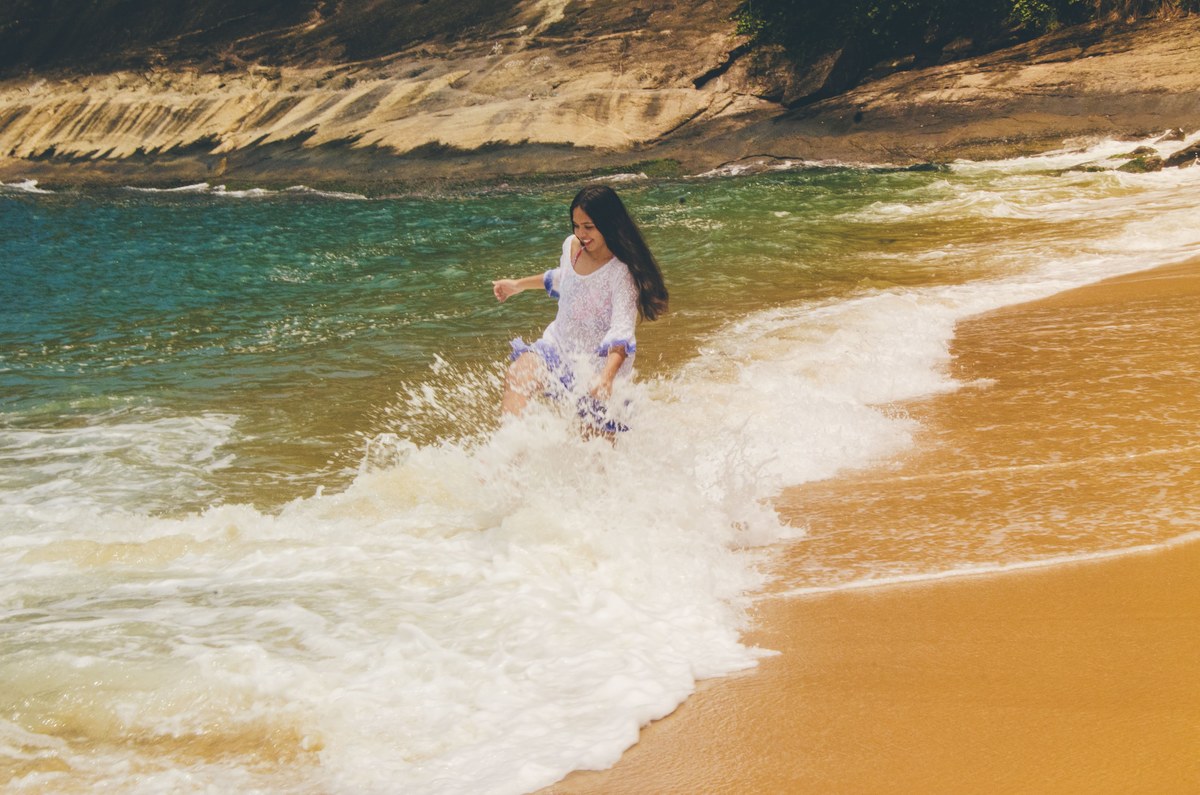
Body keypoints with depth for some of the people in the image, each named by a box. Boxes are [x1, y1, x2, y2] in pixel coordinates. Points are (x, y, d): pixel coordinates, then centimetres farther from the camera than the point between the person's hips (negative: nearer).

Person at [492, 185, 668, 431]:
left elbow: (622, 329, -31)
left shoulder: (622, 272, -22)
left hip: (599, 362, -5)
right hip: (558, 345, 5)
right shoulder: (571, 246, -1)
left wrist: (607, 376, -46)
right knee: (517, 375, -23)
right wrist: (518, 285, 33)